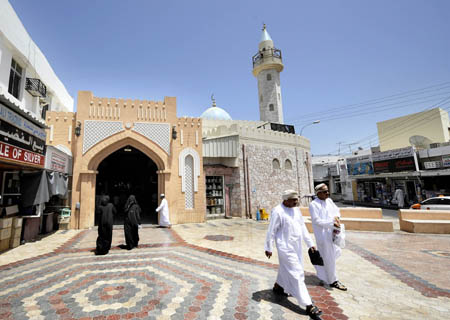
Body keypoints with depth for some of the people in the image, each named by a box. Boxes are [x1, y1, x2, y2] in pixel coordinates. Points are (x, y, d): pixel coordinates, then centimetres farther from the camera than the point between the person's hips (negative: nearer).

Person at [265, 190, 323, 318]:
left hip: (296, 246, 8)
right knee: (297, 274, -3)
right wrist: (268, 248, -9)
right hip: (286, 247, -8)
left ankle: (278, 286, 45)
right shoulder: (277, 211, -20)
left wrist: (310, 243, 12)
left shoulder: (296, 209, 3)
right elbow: (271, 231, -15)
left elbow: (302, 227, 11)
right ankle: (308, 306, 6)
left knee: (286, 268, 23)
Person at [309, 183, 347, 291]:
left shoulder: (329, 200, 6)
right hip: (322, 234, -8)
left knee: (337, 252, 20)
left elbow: (336, 210, 17)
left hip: (332, 232, 8)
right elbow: (317, 221, -19)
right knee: (329, 259, 2)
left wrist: (337, 217, -4)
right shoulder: (313, 205, -17)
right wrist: (332, 223, -22)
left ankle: (318, 263, 41)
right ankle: (333, 281, 19)